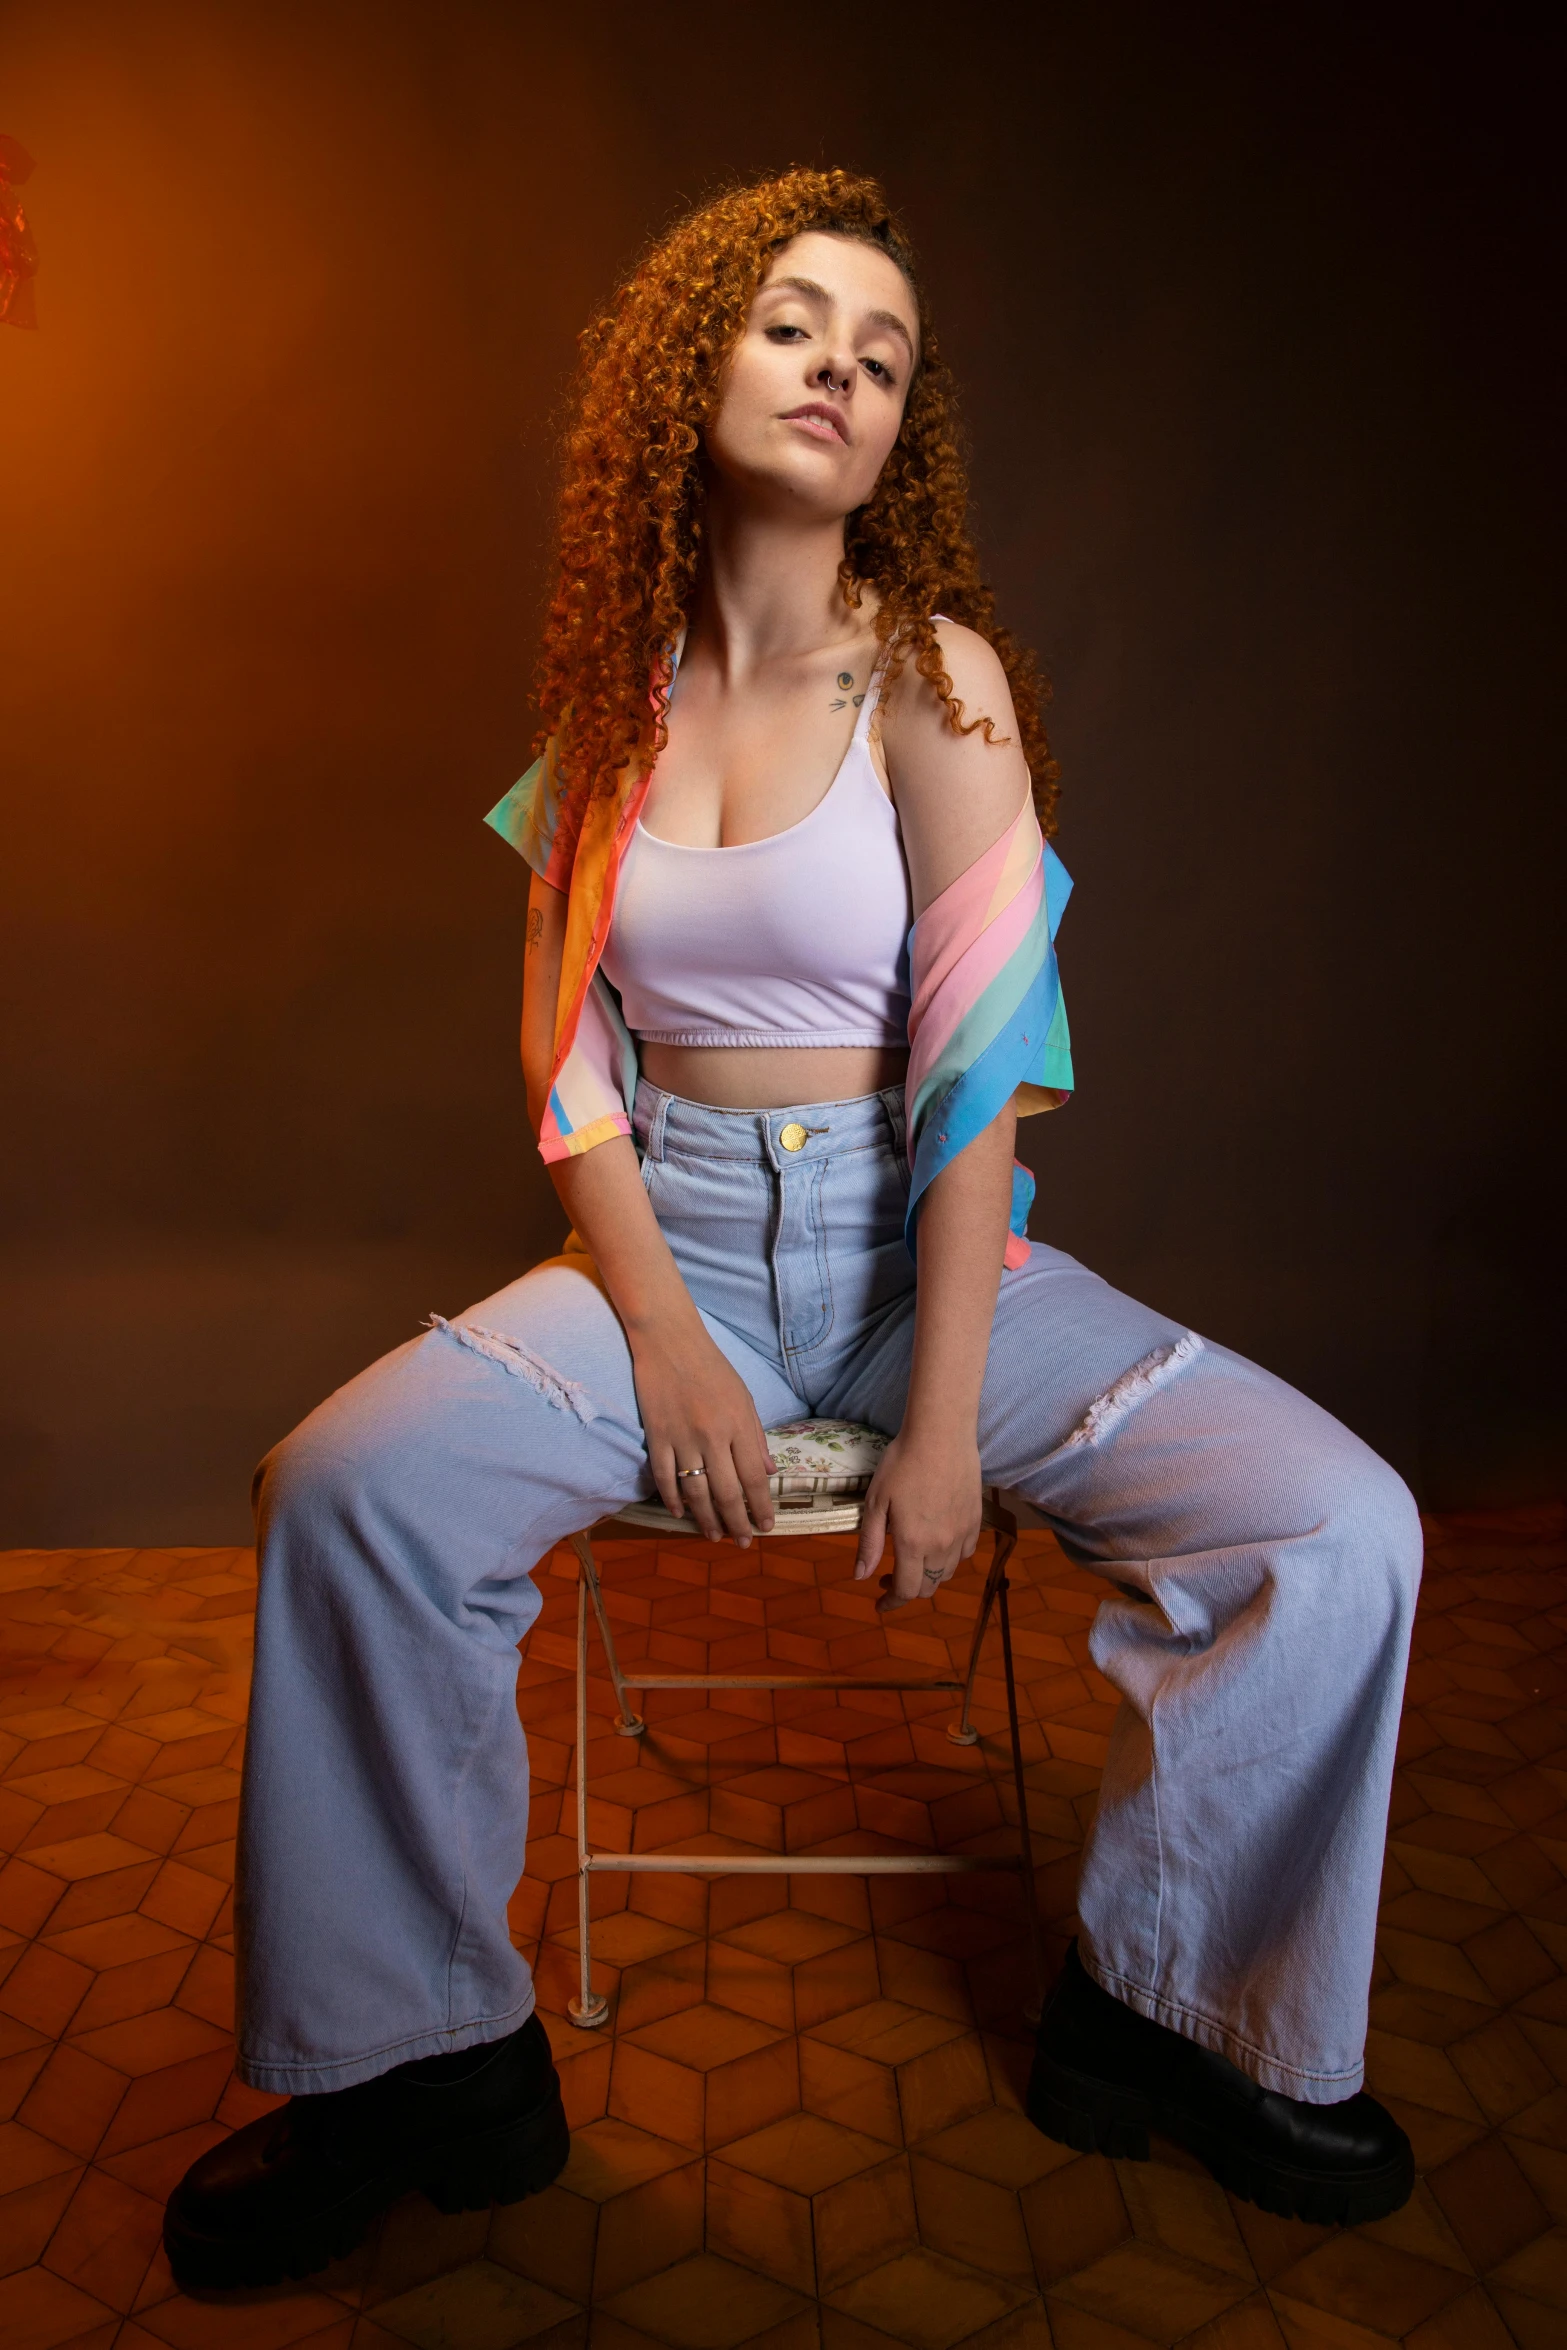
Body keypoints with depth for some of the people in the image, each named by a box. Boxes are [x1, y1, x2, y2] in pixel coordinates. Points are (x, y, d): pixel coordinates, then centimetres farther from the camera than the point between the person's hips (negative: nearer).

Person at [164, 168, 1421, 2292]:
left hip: (918, 1237, -1)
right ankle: (427, 2062, 0)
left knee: (1337, 1531, -19)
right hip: (673, 1236, 2)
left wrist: (946, 1420, -17)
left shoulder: (937, 677, -4)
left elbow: (981, 1061, -12)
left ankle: (1173, 2012, 7)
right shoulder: (619, 691, 6)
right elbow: (563, 1040, 3)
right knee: (347, 1490, -22)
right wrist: (656, 1329, -11)